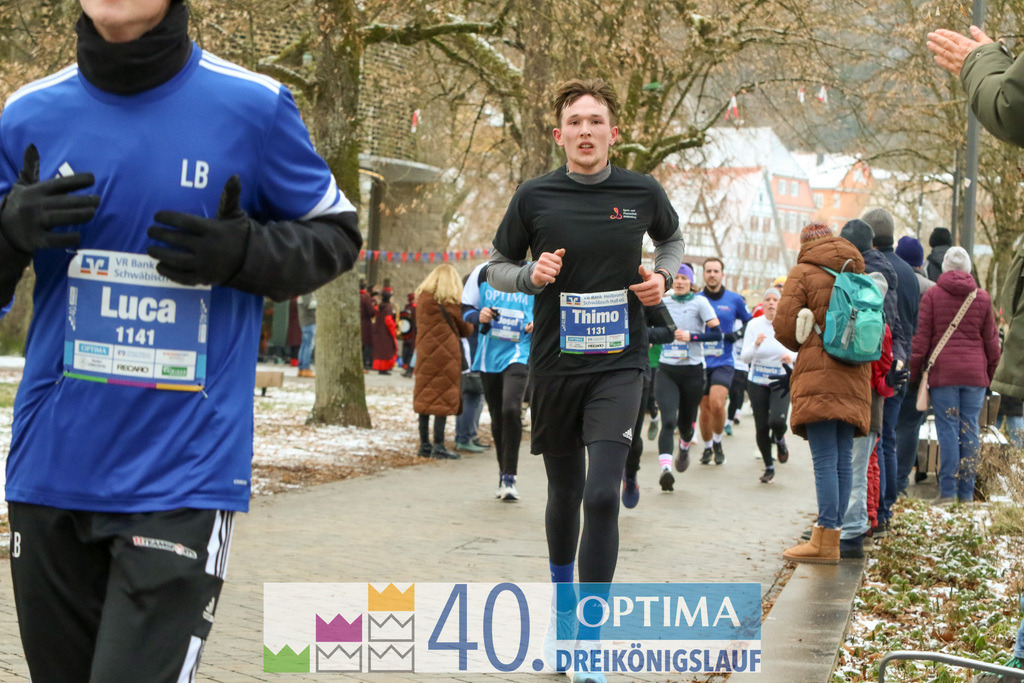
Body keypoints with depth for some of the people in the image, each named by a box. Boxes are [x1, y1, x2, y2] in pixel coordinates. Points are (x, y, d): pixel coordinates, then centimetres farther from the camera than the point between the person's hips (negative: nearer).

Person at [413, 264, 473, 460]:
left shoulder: (422, 298, 6)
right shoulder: (450, 301, -9)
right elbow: (466, 329, 2)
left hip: (425, 353, 6)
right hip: (445, 353, -6)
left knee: (424, 398, 9)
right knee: (444, 399, -3)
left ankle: (424, 444, 11)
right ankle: (438, 446, -6)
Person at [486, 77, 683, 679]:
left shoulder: (642, 193, -1)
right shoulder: (534, 198, -3)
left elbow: (673, 239, 20)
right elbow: (497, 267, 9)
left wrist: (663, 277, -1)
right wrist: (531, 275, -13)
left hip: (619, 364, -1)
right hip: (555, 365, 1)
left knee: (603, 495, -14)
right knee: (565, 494, 15)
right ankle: (563, 607, 39)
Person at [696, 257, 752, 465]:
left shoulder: (734, 299, 3)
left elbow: (750, 322, 15)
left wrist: (738, 335, -4)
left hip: (723, 363, -2)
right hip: (700, 362, 2)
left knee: (717, 404, -19)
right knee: (705, 409, 5)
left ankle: (717, 442, 4)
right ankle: (707, 448, 25)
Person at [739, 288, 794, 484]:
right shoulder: (754, 325, -4)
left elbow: (798, 352, 1)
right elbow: (745, 357, -8)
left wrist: (791, 356, -22)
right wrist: (756, 345, -27)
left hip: (782, 382, -1)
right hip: (758, 383, 1)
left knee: (777, 420, -22)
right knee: (761, 427, 1)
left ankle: (780, 439, 15)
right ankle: (769, 467, 22)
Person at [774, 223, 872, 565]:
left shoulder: (803, 273, 0)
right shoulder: (859, 275, 17)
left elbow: (784, 327, -6)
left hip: (819, 379, -6)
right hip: (854, 381, 6)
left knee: (825, 461, -9)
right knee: (842, 461, 8)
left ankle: (826, 542, -12)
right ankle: (829, 533, 11)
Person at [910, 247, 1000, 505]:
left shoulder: (932, 295, -1)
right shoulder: (982, 297, 6)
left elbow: (921, 337, -2)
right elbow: (991, 340, 10)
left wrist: (915, 371, 5)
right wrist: (990, 373, 19)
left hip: (942, 372, -2)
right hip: (975, 373, 2)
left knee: (947, 430, -1)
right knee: (970, 431, 6)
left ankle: (947, 492, -2)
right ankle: (967, 493, 8)